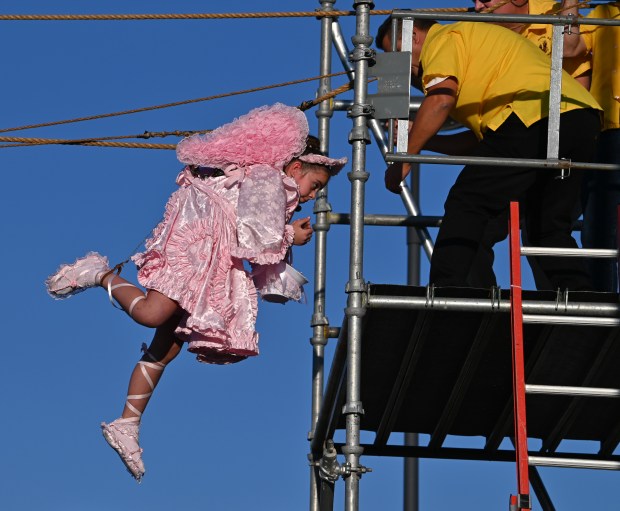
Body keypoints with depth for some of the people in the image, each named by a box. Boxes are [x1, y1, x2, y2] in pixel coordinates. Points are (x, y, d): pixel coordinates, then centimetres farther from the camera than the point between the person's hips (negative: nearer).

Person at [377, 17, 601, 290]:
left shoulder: (444, 39, 9)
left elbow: (440, 100, -12)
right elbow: (479, 140, 35)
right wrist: (415, 137, 29)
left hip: (534, 116, -9)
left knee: (466, 206, -3)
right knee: (548, 227, 16)